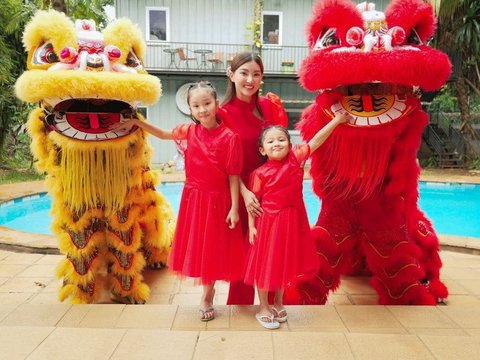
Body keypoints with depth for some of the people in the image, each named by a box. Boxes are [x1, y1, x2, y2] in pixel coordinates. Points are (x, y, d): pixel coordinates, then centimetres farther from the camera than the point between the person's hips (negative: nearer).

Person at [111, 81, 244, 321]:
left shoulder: (229, 137, -15)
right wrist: (136, 122, 11)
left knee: (212, 247, 10)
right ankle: (208, 291, 35)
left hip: (218, 200, -4)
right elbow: (163, 134, 17)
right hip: (193, 197, 4)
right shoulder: (189, 131, -2)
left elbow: (233, 177, -11)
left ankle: (206, 296, 29)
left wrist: (234, 208, -12)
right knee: (197, 246, 14)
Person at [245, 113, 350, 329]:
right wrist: (251, 226, -8)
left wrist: (336, 120, -11)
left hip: (291, 221, 4)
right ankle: (263, 308, 23)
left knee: (285, 263, 16)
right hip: (268, 221, -3)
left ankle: (278, 303, 36)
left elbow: (315, 141, -6)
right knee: (265, 264, 6)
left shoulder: (295, 158, -2)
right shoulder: (260, 173, -9)